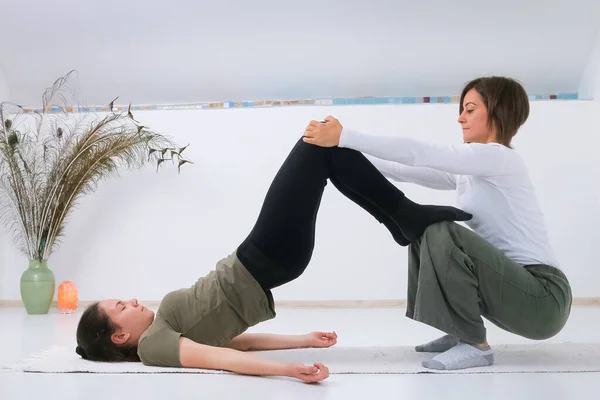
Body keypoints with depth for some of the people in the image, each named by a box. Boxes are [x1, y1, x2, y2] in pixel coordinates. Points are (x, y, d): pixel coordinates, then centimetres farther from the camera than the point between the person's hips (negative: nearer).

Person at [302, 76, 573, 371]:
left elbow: (416, 153, -18)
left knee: (440, 231, -24)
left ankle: (475, 345, -14)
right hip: (514, 285, 9)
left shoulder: (499, 157, -11)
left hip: (543, 298, -9)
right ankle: (461, 333, 13)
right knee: (422, 229, 12)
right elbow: (407, 172, 14)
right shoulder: (469, 173, 15)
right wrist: (347, 153, 11)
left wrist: (344, 137, -18)